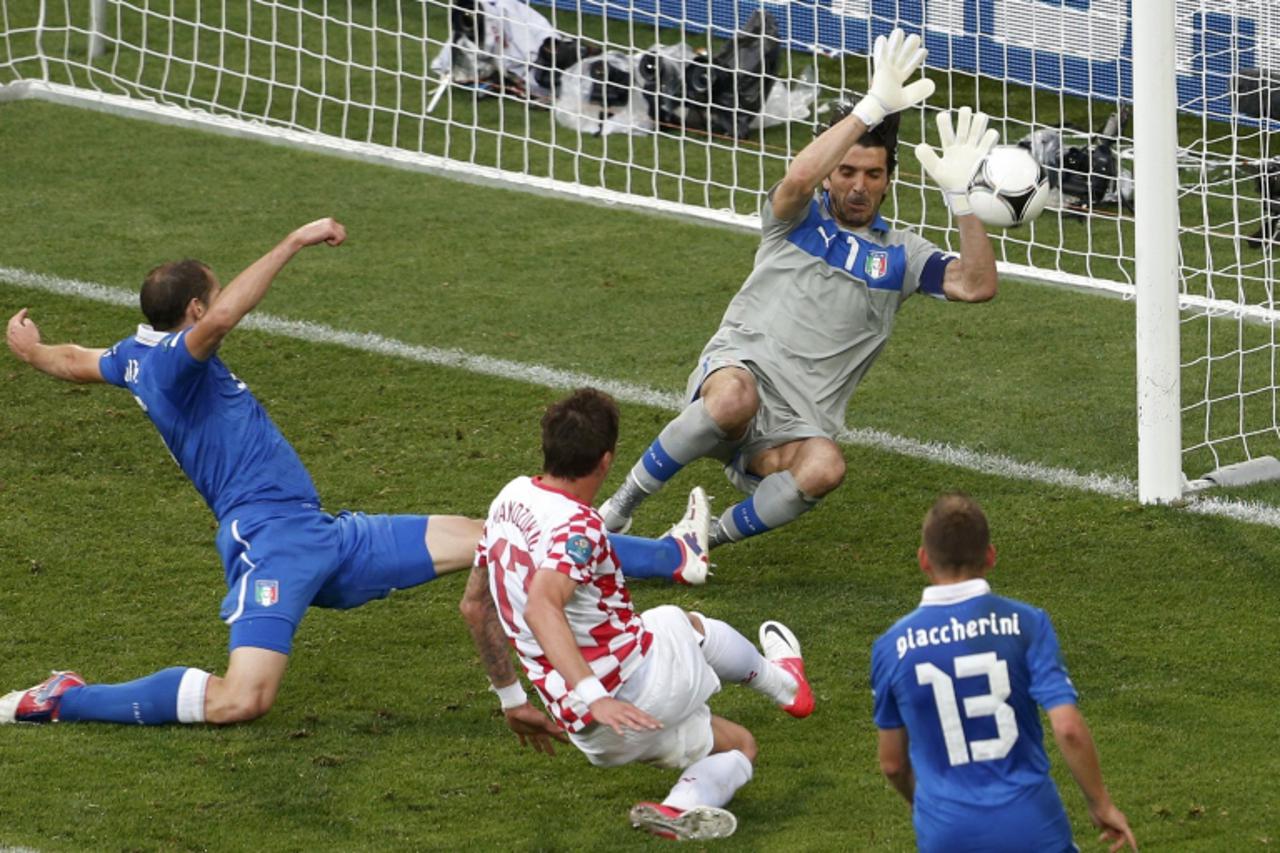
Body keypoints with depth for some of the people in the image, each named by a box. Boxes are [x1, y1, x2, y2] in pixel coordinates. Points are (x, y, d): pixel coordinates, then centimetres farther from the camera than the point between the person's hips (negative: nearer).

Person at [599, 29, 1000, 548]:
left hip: (801, 422, 2)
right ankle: (621, 506, -20)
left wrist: (959, 196, -11)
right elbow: (799, 177, -17)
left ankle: (706, 538, -14)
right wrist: (871, 109, -25)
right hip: (740, 367, -2)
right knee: (735, 399, -41)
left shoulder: (900, 255, 15)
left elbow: (977, 286, 0)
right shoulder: (798, 218, 9)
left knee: (823, 468, -36)